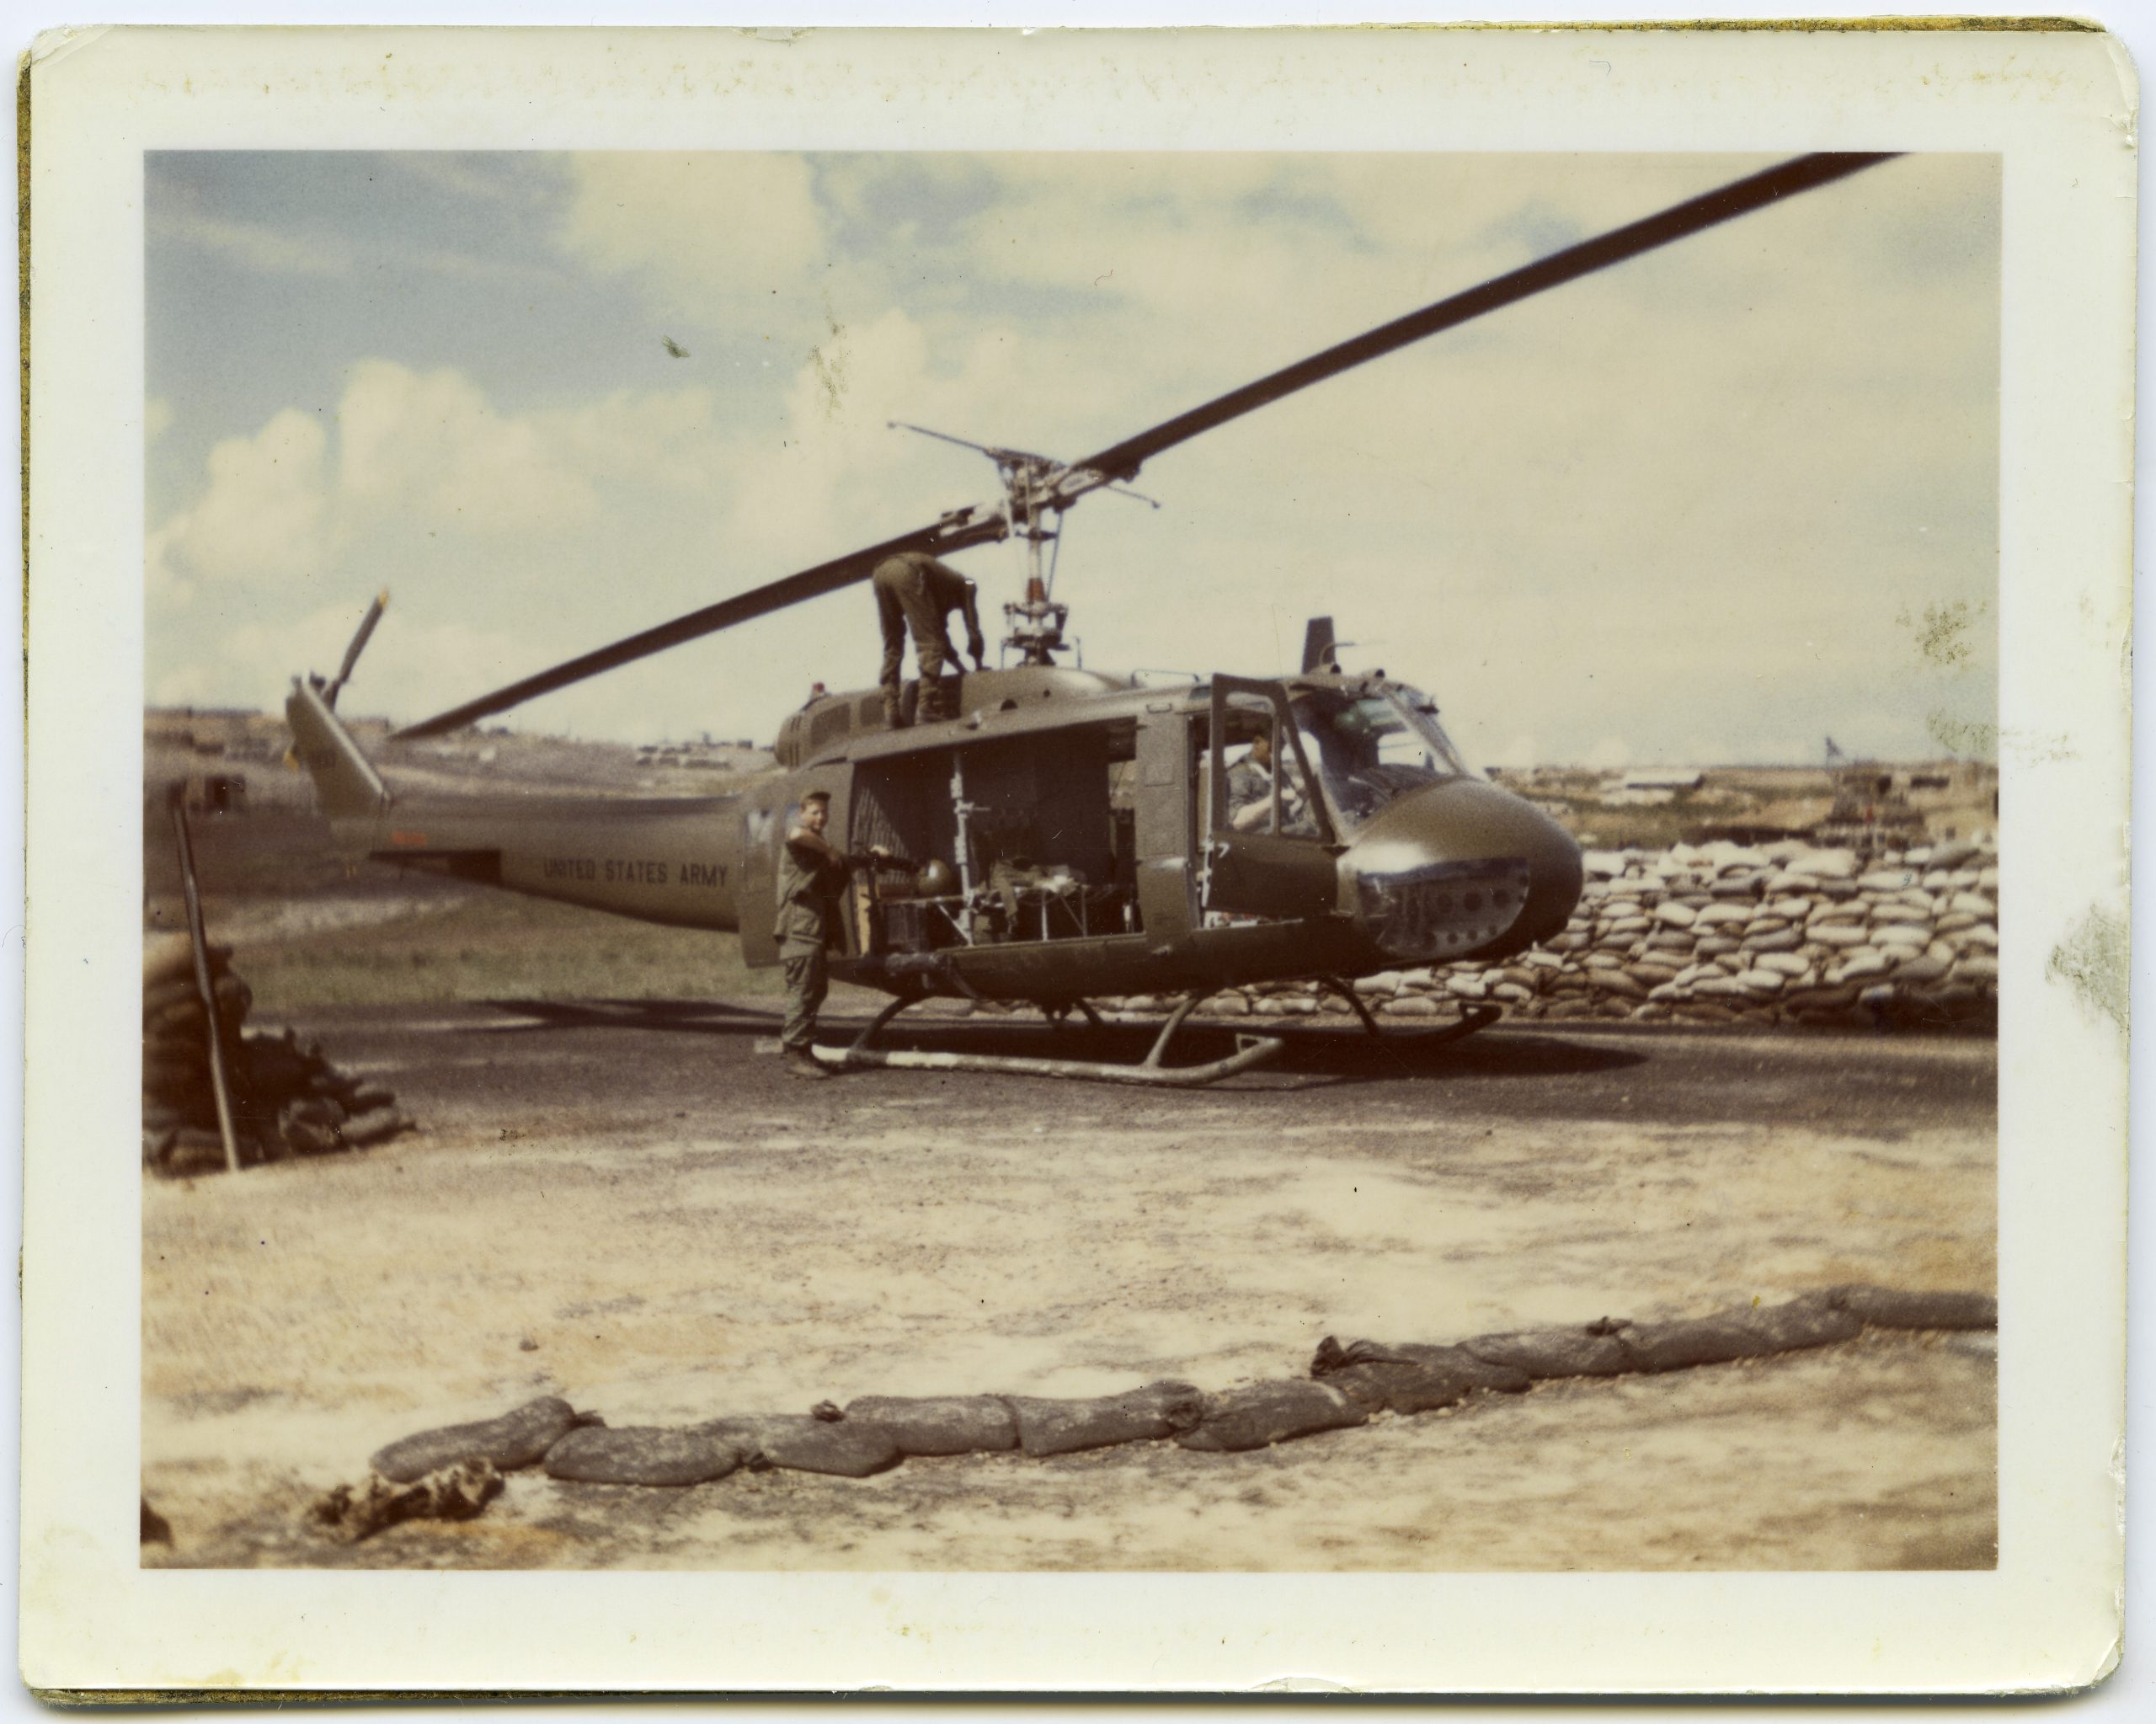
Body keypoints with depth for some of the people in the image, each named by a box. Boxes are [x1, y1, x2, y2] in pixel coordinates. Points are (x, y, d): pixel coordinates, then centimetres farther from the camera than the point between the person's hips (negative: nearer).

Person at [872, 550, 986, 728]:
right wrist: (979, 665, 33)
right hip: (907, 572, -7)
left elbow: (937, 631, 45)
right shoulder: (966, 586, 25)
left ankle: (890, 709, 4)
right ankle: (928, 707, -13)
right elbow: (973, 633, 20)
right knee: (930, 642, -3)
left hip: (880, 571, 7)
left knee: (892, 644, 15)